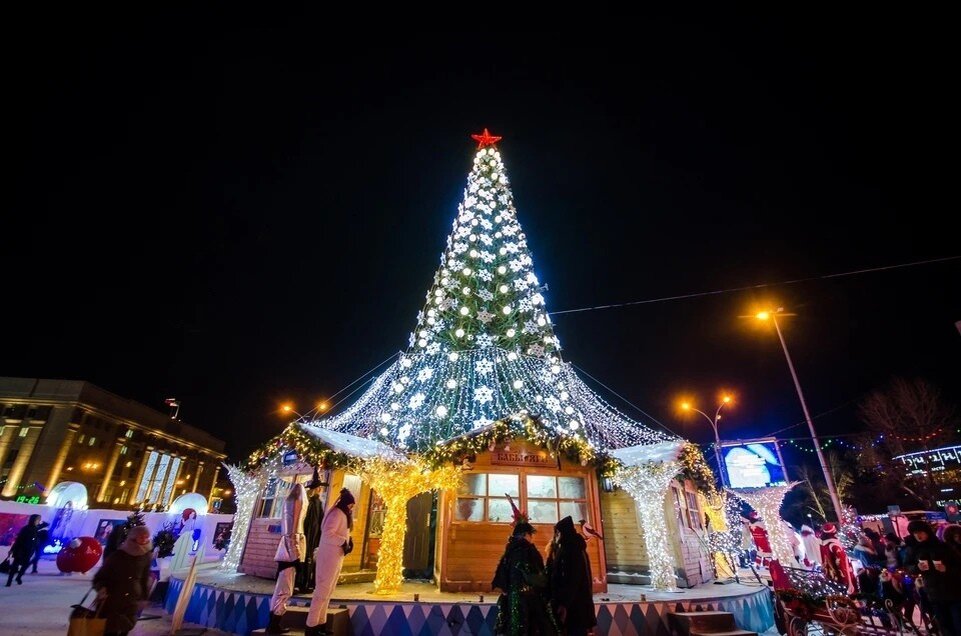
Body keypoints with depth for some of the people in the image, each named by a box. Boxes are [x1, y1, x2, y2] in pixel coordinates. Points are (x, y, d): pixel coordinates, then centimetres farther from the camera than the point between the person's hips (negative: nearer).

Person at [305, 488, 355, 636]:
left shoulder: (343, 515, 17)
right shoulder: (337, 513, -13)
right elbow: (328, 533, -24)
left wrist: (348, 541, 3)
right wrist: (343, 542, -21)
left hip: (336, 557, 10)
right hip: (329, 556, -10)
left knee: (328, 591, 14)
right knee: (323, 590, -6)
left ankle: (320, 623, 21)